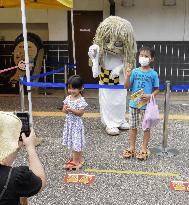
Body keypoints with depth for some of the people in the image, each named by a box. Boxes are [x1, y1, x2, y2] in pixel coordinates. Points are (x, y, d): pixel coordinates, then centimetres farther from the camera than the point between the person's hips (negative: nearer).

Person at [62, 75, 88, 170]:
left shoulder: (81, 100, -16)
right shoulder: (67, 98, 3)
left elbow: (81, 113, -20)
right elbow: (64, 110, 4)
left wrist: (71, 110, -28)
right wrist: (65, 109, -18)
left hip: (76, 123, -7)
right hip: (69, 122, 7)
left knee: (76, 141, 1)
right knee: (72, 141, 16)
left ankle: (76, 161, 12)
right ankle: (78, 157, 32)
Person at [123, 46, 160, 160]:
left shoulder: (153, 74, -5)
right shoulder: (135, 71, -1)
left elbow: (157, 89, 0)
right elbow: (127, 86, -2)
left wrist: (150, 96, -18)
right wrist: (128, 76, -18)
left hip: (146, 104, -2)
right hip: (134, 103, 2)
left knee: (146, 127, 8)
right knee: (133, 127, 12)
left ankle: (144, 149, 23)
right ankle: (131, 148, 26)